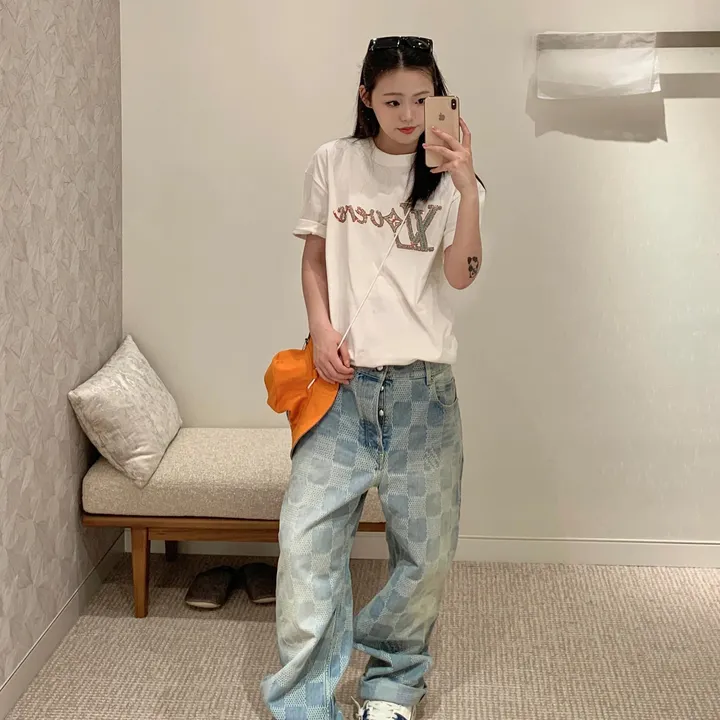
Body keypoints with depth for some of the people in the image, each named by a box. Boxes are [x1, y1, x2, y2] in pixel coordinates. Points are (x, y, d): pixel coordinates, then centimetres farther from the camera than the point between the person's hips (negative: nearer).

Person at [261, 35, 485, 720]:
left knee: (425, 547, 6)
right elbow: (314, 258, 12)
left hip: (421, 380, 0)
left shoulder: (448, 175, 4)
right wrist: (321, 330, -4)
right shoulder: (333, 163, 6)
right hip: (343, 377, 0)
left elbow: (460, 274, -8)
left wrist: (467, 189, -22)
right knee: (306, 535, -8)